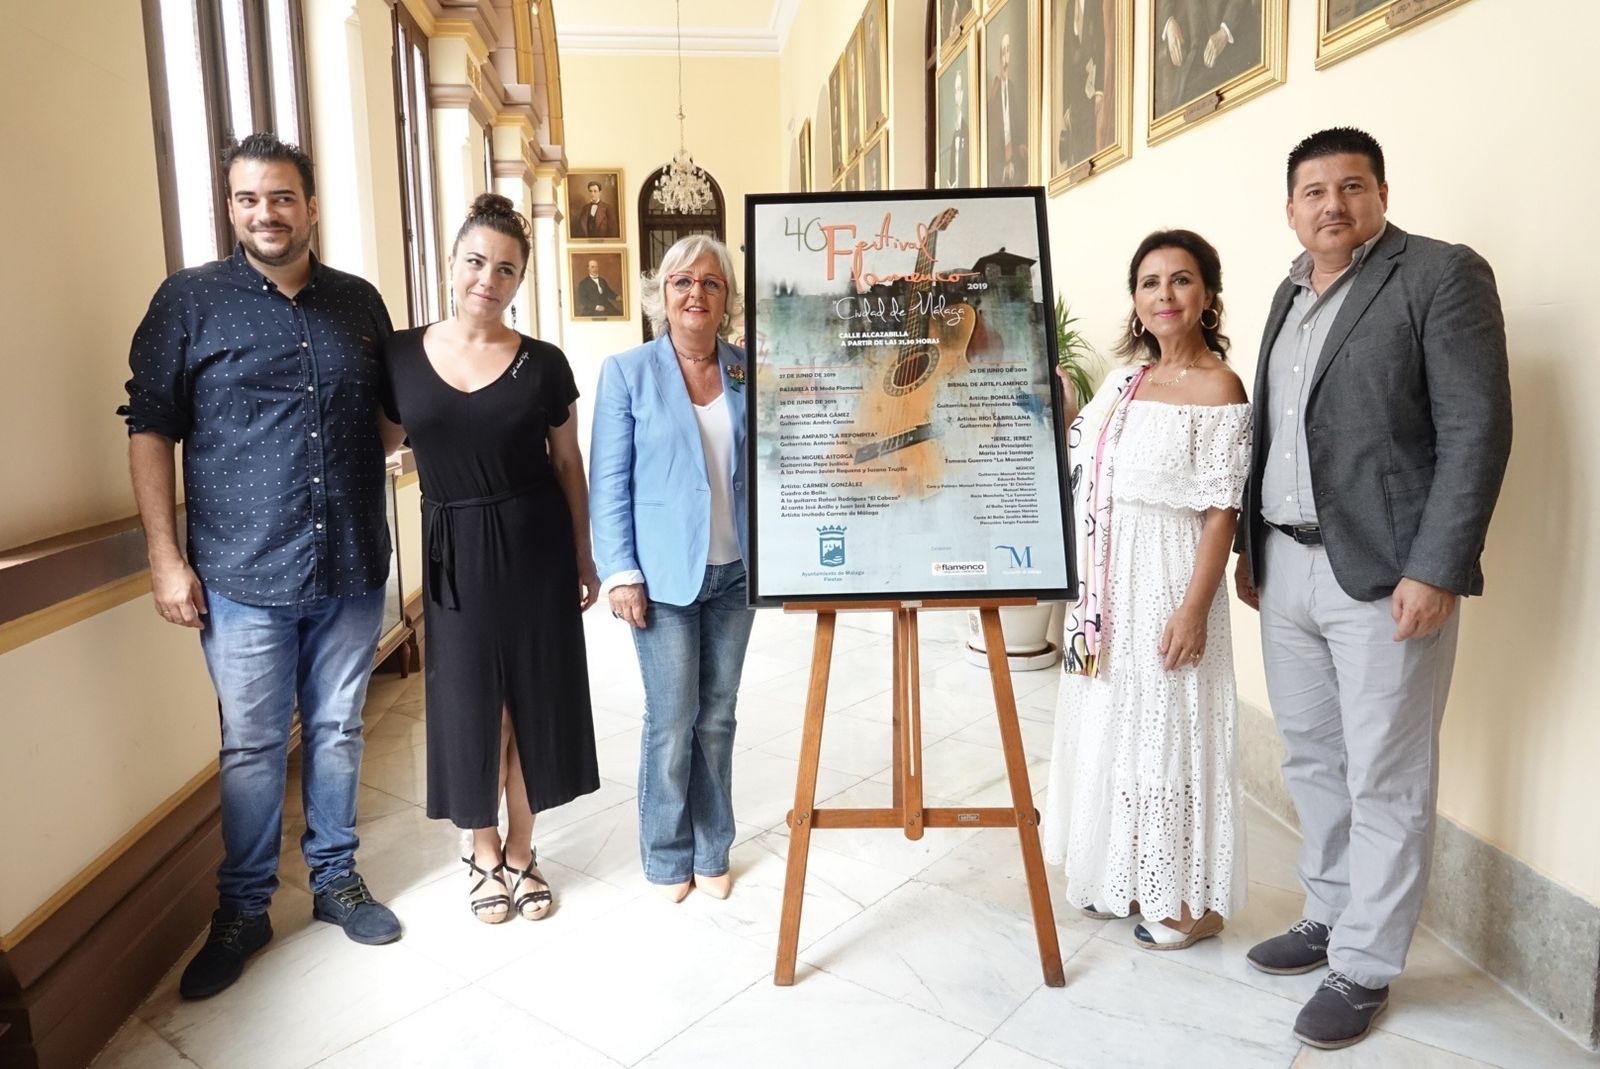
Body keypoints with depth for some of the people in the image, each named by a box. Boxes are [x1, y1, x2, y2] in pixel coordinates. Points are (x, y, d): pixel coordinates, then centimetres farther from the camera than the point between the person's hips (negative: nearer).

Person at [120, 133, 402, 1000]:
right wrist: (165, 557, -6)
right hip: (243, 575, -2)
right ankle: (242, 910, 25)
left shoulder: (359, 303, 8)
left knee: (337, 733, 13)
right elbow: (150, 430, -2)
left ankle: (335, 879, 30)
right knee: (250, 748, 7)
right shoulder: (189, 300, -1)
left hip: (352, 569, 3)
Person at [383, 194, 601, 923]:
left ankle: (520, 854, 27)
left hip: (536, 547, 0)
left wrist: (585, 558, 5)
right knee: (468, 703, 8)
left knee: (532, 697, 8)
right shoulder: (400, 356, -2)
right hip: (455, 552, 0)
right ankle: (484, 854, 29)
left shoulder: (543, 364, -3)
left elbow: (568, 466, 4)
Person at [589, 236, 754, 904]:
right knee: (672, 722, 2)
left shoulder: (747, 373, 5)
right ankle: (667, 857, 23)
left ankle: (712, 851, 29)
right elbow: (608, 484, -5)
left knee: (717, 718, 12)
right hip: (665, 576, -3)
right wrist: (620, 573, -9)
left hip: (735, 573, 3)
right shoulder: (627, 373, -3)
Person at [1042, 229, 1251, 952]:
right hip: (1108, 583, 7)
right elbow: (1076, 465, 18)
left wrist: (1194, 608, -19)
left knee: (1169, 728, 2)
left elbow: (1220, 511, -15)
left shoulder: (1218, 389, -10)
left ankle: (1190, 900, 20)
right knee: (1112, 723, 15)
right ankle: (1126, 877, 33)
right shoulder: (1124, 381, 10)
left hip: (1166, 580, -7)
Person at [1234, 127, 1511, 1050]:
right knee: (1314, 762, 15)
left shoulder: (1442, 275, -5)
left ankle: (1365, 967, 16)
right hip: (1287, 567, 7)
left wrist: (1434, 569, -17)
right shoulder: (1293, 293, 15)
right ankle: (1332, 916, 32)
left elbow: (1478, 431, -12)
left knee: (1385, 783, 3)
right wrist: (1251, 545, 15)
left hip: (1386, 574, -7)